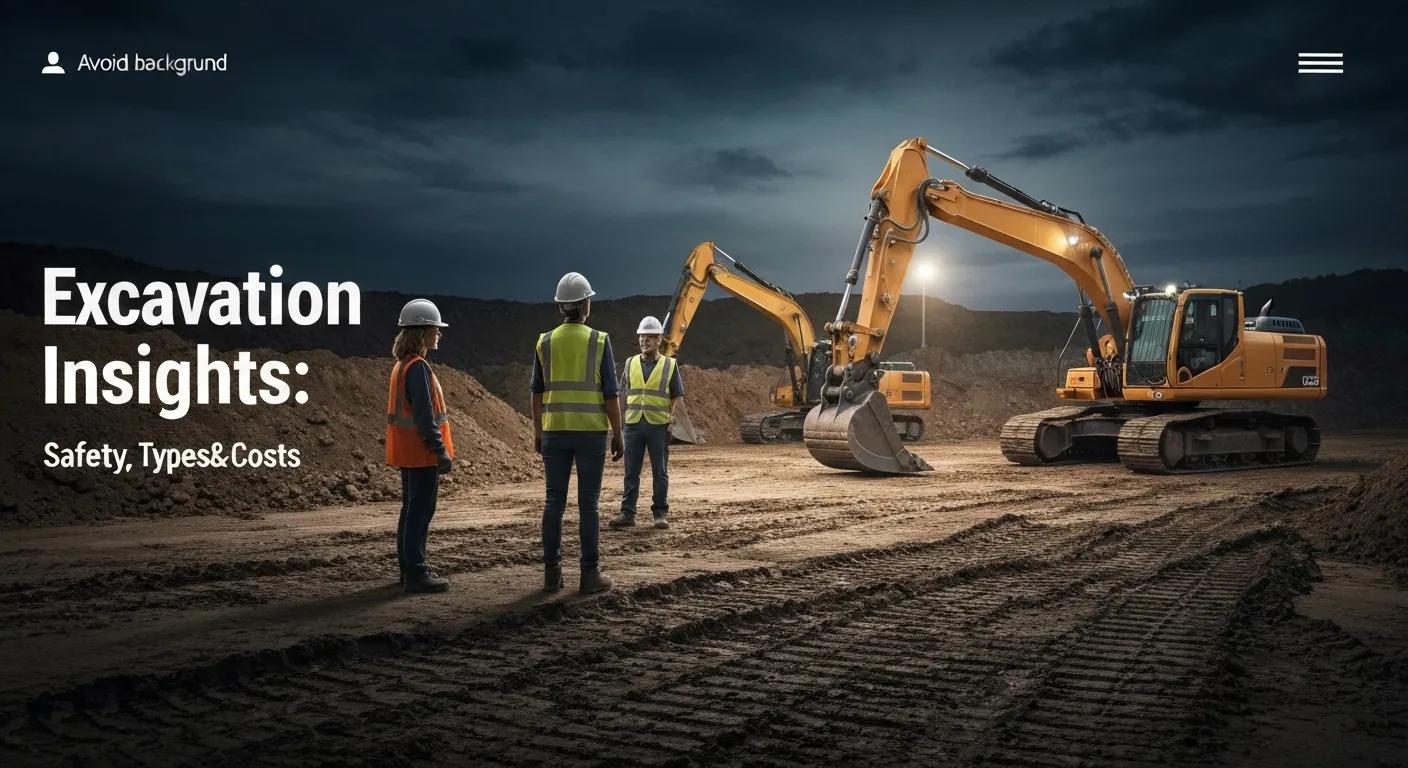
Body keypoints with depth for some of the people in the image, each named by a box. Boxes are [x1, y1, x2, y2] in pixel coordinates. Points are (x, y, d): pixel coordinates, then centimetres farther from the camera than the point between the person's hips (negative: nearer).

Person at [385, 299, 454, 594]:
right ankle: (415, 572, -3)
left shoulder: (401, 365, 14)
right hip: (421, 452, -10)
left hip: (407, 452, 10)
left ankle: (409, 567, 23)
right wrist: (441, 451, -19)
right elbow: (425, 415, -22)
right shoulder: (418, 368, -17)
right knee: (421, 511, -6)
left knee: (412, 509, 15)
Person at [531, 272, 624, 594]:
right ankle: (590, 573, 3)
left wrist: (538, 431, 16)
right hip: (591, 432, -3)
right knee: (588, 504, 1)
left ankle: (552, 572, 10)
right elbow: (610, 394, -7)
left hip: (555, 431, 3)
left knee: (554, 502, 7)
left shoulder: (545, 342, 3)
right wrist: (617, 434, 0)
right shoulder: (599, 341, -6)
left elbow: (537, 392, 7)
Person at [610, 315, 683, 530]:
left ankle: (660, 513, 12)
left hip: (658, 425, -2)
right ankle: (627, 513, 9)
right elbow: (623, 393, 14)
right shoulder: (630, 364, 10)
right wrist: (620, 419, 7)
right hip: (633, 424, 2)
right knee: (631, 472, 4)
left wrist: (671, 418, -7)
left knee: (660, 473, 4)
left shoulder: (669, 365, 2)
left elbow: (676, 396, 5)